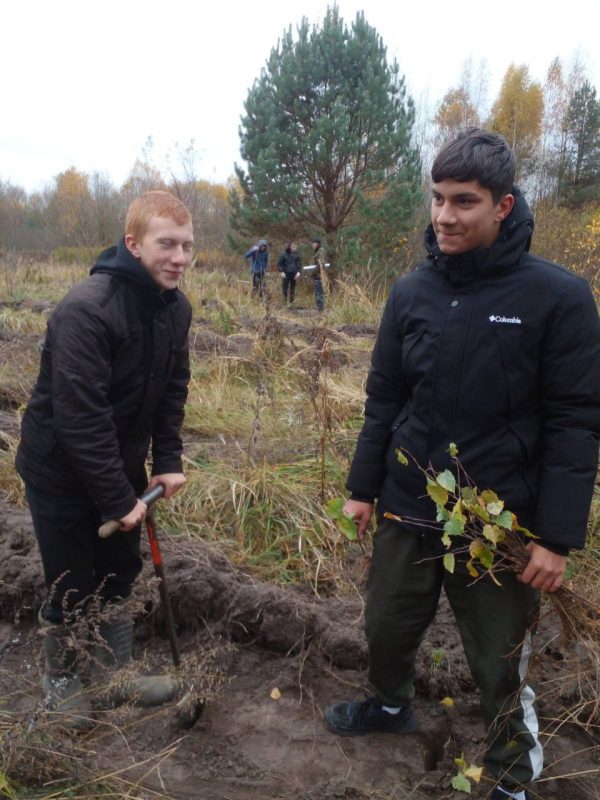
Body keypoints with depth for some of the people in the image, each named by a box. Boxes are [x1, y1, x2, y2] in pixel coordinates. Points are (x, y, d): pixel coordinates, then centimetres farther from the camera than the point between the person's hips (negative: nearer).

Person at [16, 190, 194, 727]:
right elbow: (81, 418, -29)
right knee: (72, 587, 8)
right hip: (62, 469, -7)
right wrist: (117, 500, -23)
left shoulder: (175, 307, -5)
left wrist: (168, 461, -4)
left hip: (122, 465, 7)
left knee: (120, 572, 18)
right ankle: (61, 678, 35)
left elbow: (172, 390, 4)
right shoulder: (86, 311, -29)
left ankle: (117, 673, 39)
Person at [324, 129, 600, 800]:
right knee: (387, 627, 21)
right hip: (406, 514, 4)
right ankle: (390, 704, 53)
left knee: (499, 663, 12)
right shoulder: (411, 293, 0)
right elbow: (383, 400, 7)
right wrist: (363, 487, 8)